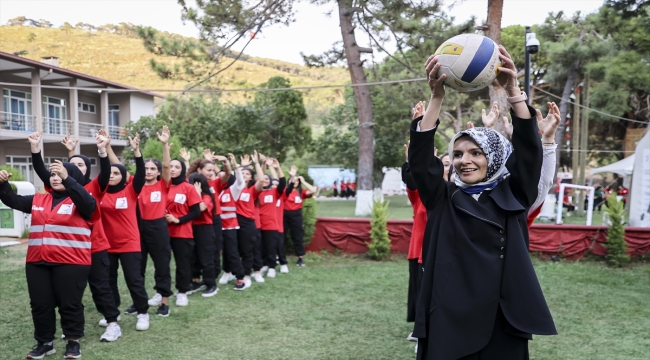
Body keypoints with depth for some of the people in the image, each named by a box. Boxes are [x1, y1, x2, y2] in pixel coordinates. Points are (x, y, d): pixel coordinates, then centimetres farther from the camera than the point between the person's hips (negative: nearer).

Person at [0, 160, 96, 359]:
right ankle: (45, 342, 27)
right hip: (37, 263, 6)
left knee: (70, 303, 3)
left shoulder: (80, 202, -5)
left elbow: (87, 202, -27)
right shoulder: (38, 200, 14)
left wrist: (66, 178, -38)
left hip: (71, 263, -6)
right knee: (40, 304, 12)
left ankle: (73, 341, 19)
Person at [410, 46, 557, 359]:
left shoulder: (513, 195, 4)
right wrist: (437, 96, -20)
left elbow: (528, 149, -8)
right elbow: (420, 156, -10)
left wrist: (512, 90, -19)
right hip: (449, 317, 0)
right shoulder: (443, 199, 3)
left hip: (502, 319, 0)